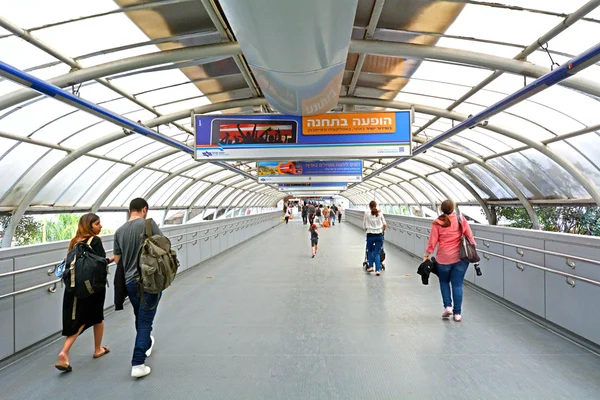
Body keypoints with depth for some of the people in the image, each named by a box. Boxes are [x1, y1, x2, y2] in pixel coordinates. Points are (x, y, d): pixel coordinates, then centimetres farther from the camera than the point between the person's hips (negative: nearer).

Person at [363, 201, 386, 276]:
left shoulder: (367, 213, -3)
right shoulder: (380, 213, 2)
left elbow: (364, 226, 1)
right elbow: (384, 225, 2)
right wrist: (382, 231, 19)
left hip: (370, 235, -1)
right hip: (379, 235, 1)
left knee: (370, 250, 21)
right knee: (377, 253, 7)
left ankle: (371, 266, 17)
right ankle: (377, 270, 0)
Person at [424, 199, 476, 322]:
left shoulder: (437, 223, -7)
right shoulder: (461, 220, -1)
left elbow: (432, 241, -6)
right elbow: (470, 236, 2)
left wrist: (427, 255, 4)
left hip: (444, 258, -1)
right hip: (461, 257, 2)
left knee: (444, 282, 20)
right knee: (457, 284, 7)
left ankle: (448, 306, 9)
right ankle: (457, 313, 10)